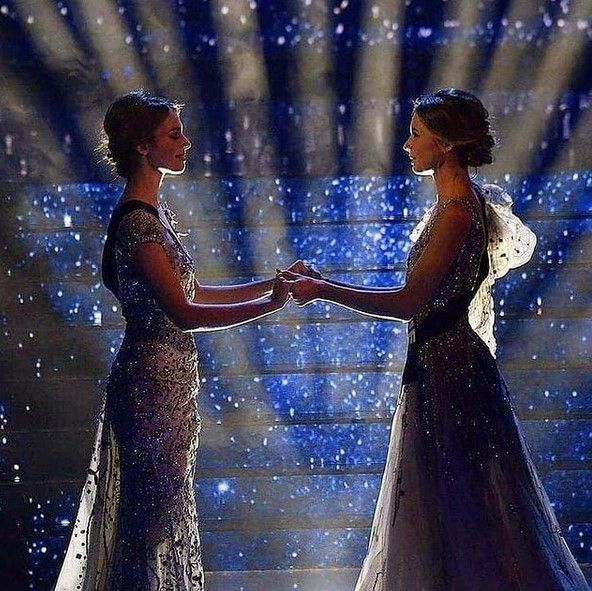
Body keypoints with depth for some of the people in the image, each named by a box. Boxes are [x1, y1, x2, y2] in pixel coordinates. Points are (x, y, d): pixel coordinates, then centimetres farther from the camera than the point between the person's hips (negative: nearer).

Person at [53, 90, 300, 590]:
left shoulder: (155, 213, 13)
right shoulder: (137, 221, -17)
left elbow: (193, 293, 16)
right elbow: (183, 313, -22)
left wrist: (270, 283, 12)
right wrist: (270, 304, -22)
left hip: (170, 377, 10)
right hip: (154, 378, -10)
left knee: (167, 508, 16)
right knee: (153, 509, -1)